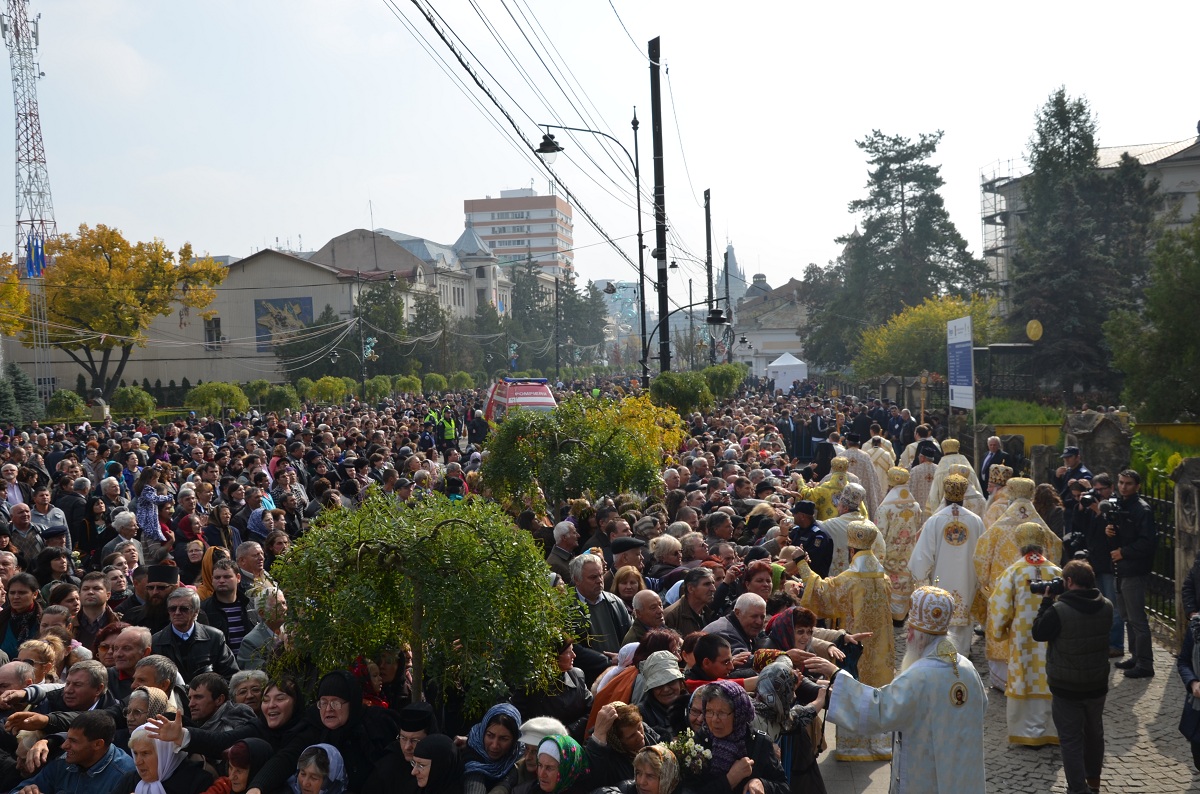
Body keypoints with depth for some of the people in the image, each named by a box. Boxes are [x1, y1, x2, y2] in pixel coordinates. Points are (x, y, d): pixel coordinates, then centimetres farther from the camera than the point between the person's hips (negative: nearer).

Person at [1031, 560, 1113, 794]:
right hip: (1097, 685, 6)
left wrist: (1047, 601, -6)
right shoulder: (1106, 607, -7)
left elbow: (1038, 632, -10)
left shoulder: (1058, 610, -25)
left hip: (1066, 689, -6)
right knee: (1094, 733, 25)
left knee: (1071, 740, 5)